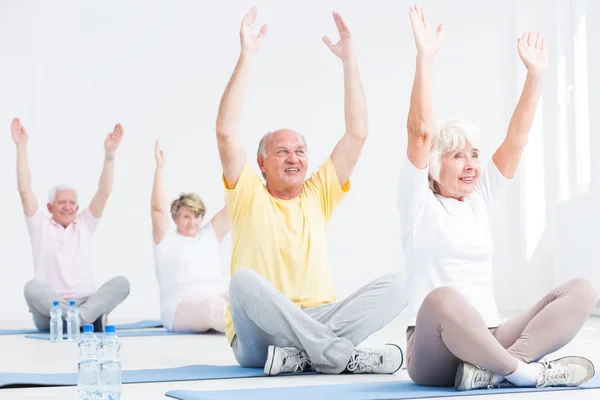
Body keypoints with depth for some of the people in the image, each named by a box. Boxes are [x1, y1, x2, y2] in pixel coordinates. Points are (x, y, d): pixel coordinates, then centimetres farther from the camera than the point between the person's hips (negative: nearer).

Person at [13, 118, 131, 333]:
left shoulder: (85, 224, 17)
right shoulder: (40, 226, 12)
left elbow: (104, 192, 7)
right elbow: (24, 190, 2)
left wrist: (109, 154, -4)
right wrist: (21, 147, -3)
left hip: (86, 302, 2)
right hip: (48, 311, -2)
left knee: (121, 282, -25)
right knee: (33, 287, -35)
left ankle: (77, 318, -42)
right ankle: (91, 319, -41)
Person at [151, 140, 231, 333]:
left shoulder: (209, 236, 23)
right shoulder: (166, 240, 12)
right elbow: (158, 209, -4)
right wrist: (160, 167, -9)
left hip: (219, 297, 5)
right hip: (182, 305, -5)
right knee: (214, 305, -38)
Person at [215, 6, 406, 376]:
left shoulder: (319, 194, 13)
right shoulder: (249, 196, 5)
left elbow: (358, 134, 7)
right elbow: (226, 132, -9)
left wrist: (350, 61, 1)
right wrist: (246, 57, -11)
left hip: (319, 320, 3)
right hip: (258, 341, -3)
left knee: (393, 285, -18)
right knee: (245, 280, -35)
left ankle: (305, 355, -31)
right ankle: (346, 356, -35)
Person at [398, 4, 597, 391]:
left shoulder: (481, 200, 16)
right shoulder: (420, 203, 1)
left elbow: (517, 138, 11)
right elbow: (420, 133, -12)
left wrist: (537, 73, 4)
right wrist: (425, 58, -19)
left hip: (488, 340, 6)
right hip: (434, 355, -6)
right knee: (443, 299, -41)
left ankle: (493, 369, -29)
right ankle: (526, 370, -25)